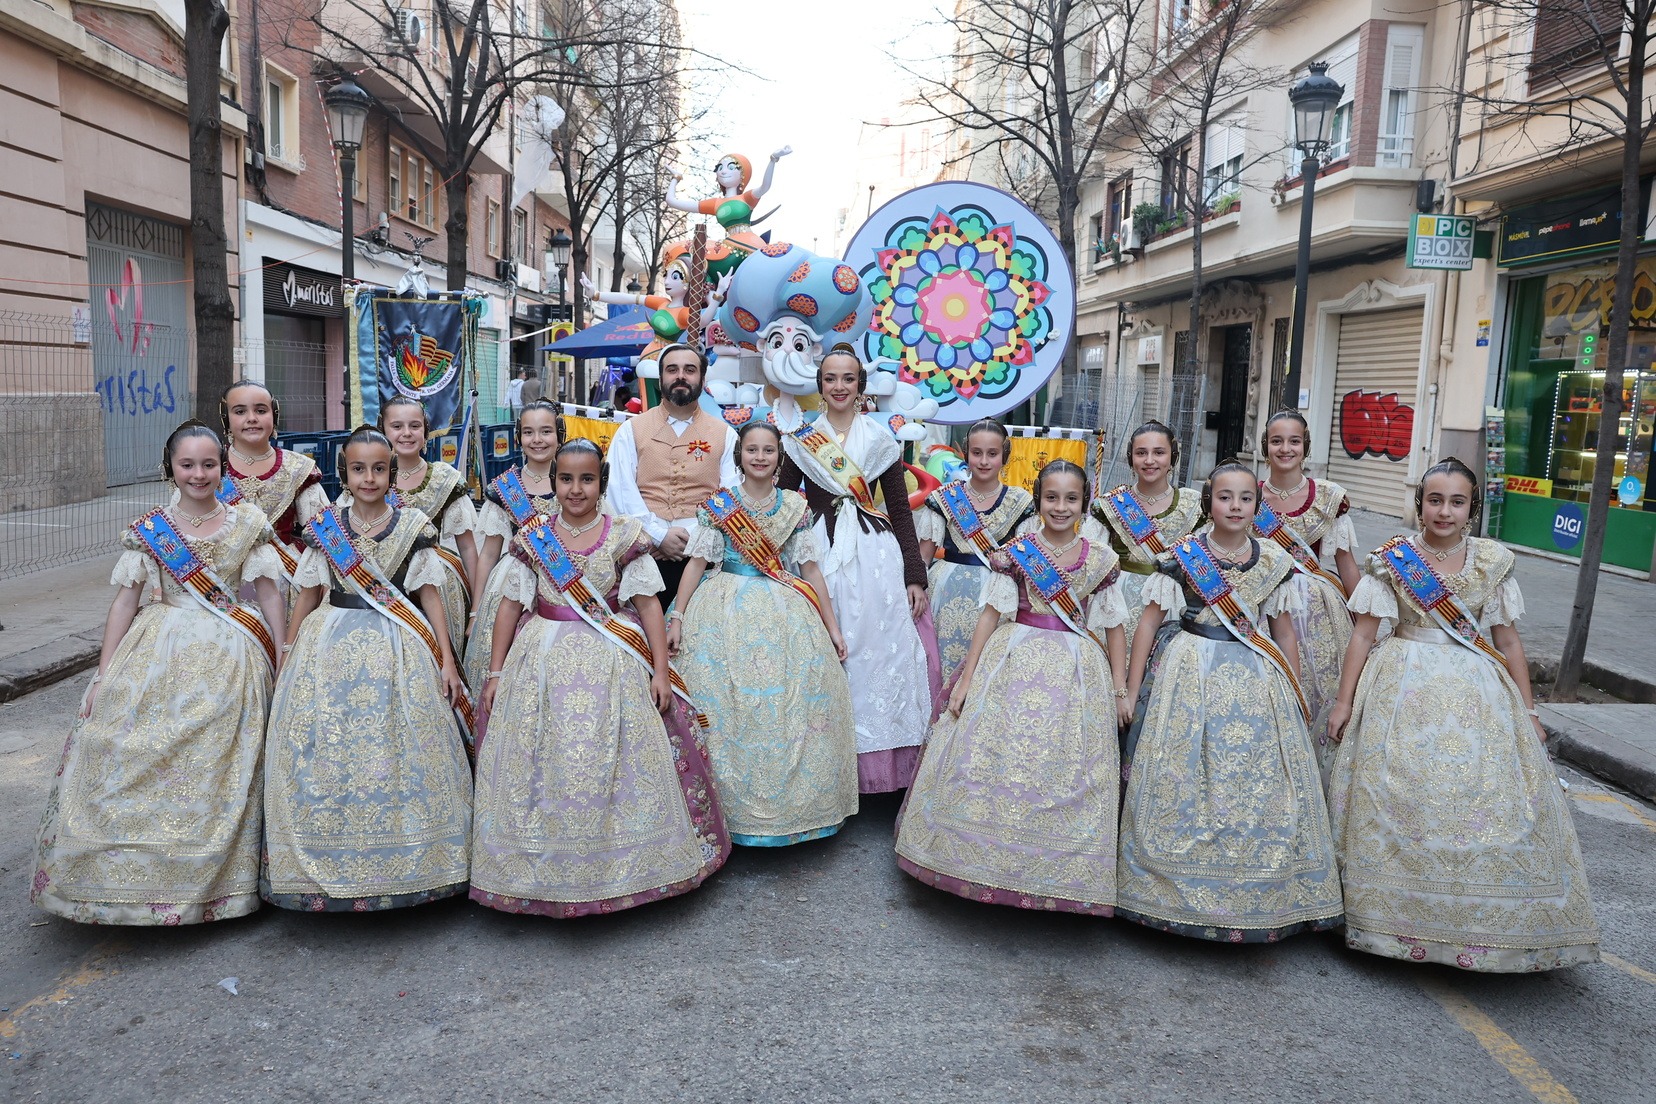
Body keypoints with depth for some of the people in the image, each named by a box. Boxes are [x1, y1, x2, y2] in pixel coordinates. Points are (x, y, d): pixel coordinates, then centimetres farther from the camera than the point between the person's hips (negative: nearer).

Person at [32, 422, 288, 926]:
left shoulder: (249, 522, 1)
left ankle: (213, 881, 17)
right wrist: (103, 676, 0)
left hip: (228, 662, -1)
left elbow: (270, 594, 2)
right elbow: (125, 601, 4)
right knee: (137, 761, -1)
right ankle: (135, 876, 16)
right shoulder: (147, 530, 3)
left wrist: (282, 666, -1)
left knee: (218, 771, 2)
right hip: (158, 657, 1)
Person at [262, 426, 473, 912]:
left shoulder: (413, 526, 1)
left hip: (397, 653, -1)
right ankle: (331, 869, 14)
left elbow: (429, 595, 2)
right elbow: (307, 596, 11)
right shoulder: (324, 526, 5)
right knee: (324, 755, 0)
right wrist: (286, 659, 10)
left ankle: (401, 863, 12)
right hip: (330, 650, 2)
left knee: (396, 755, -1)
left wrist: (447, 661, -2)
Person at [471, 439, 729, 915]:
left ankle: (620, 867, 17)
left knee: (612, 765, 1)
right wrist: (496, 672, 6)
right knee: (540, 766, 3)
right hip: (543, 663, 2)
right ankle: (543, 871, 19)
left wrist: (660, 670, -5)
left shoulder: (625, 535, -2)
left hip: (612, 663, -1)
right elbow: (511, 605, 7)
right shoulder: (531, 538, 3)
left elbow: (648, 604, -1)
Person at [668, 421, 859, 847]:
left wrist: (831, 626, 6)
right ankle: (728, 802, 9)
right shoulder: (718, 505, 3)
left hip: (785, 618, 2)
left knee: (789, 708, -1)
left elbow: (811, 569, 7)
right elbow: (697, 562, 0)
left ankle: (787, 802, 13)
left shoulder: (796, 507, 7)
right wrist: (677, 617, -8)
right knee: (725, 707, -4)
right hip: (725, 616, -1)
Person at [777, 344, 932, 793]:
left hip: (876, 556, 0)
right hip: (818, 555, 0)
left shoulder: (881, 440, 8)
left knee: (878, 653, -2)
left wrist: (915, 576, 1)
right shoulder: (800, 440, 8)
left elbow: (901, 510, 7)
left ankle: (878, 764, 8)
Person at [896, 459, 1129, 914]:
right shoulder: (1016, 552, 1)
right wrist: (966, 677, -4)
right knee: (997, 763, -2)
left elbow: (1114, 626, 9)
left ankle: (1058, 874, 18)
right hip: (1014, 664, -1)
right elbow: (991, 614, 0)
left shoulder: (1101, 560, 5)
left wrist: (1121, 690, 4)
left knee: (1065, 773, 3)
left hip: (1078, 673, 1)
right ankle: (987, 859, 15)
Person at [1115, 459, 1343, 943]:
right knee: (1185, 786, 0)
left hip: (1258, 683, 2)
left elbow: (1284, 631, 12)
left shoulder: (1274, 561, 5)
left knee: (1261, 786, 3)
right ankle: (1179, 890, 15)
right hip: (1192, 678, -2)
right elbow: (1149, 621, 0)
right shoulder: (1183, 556, -2)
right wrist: (1132, 688, -2)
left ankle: (1263, 895, 18)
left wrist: (1297, 696, 12)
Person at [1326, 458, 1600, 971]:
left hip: (1479, 694, 2)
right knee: (1399, 799, -3)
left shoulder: (1493, 561, 4)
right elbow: (1363, 633, -2)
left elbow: (1509, 641, 9)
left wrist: (1528, 710, 8)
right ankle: (1397, 916, 11)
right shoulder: (1392, 559, -2)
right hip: (1406, 690, -2)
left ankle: (1484, 923, 16)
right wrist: (1344, 702, -4)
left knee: (1487, 801, 0)